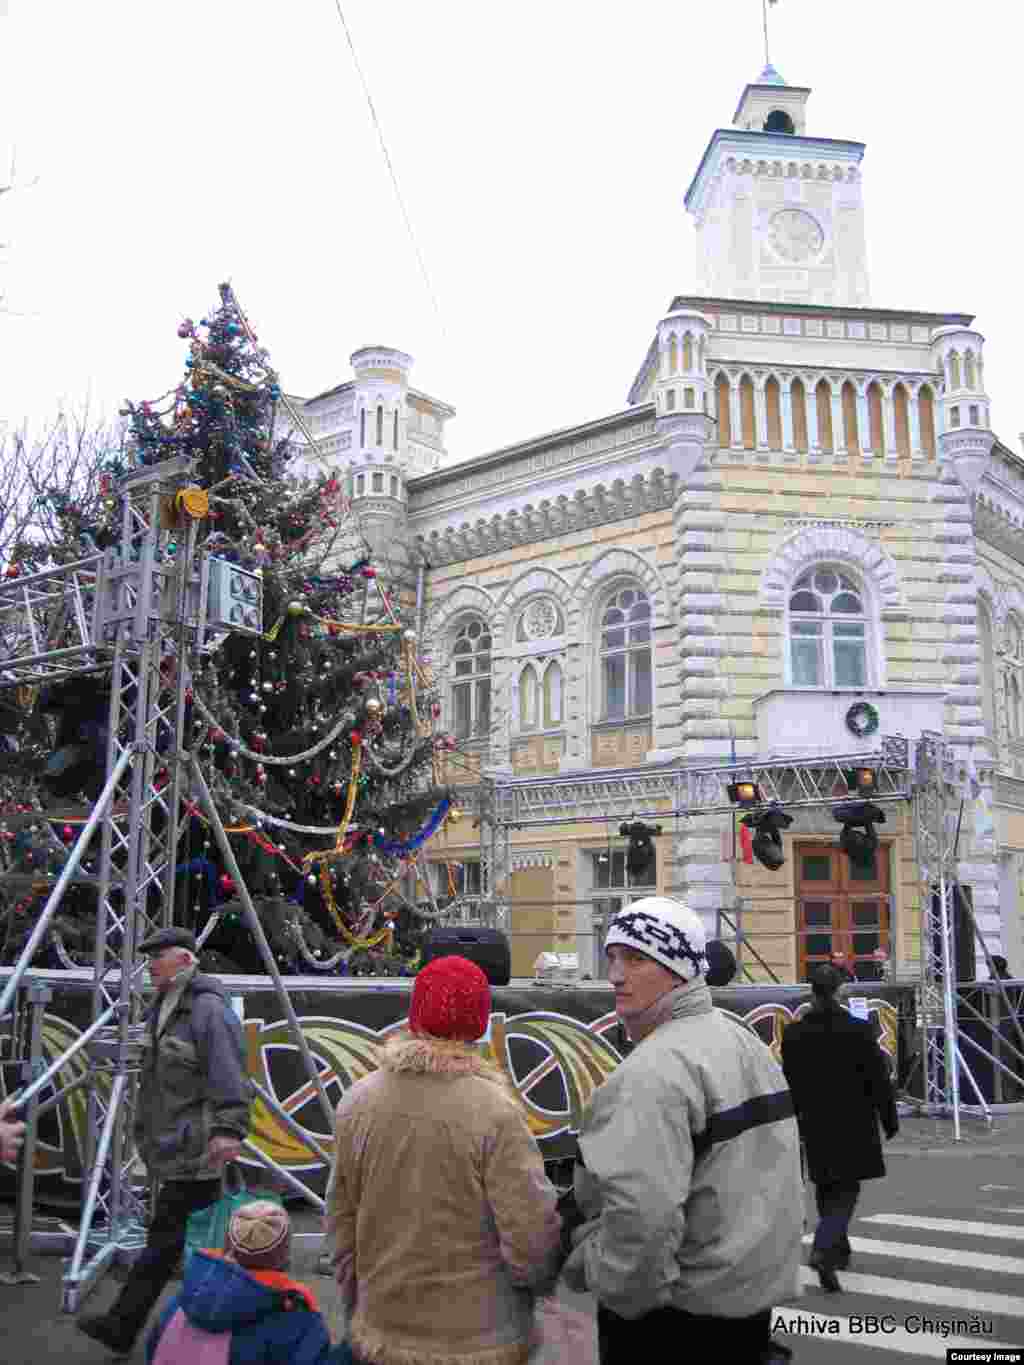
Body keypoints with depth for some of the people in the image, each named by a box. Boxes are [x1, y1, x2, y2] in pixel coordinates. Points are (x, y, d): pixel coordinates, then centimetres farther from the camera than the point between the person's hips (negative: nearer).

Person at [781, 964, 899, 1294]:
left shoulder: (794, 1033, -5)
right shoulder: (859, 1030, -12)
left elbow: (789, 1083, 1)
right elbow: (878, 1079, -8)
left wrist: (792, 1120, 12)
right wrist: (890, 1120, 3)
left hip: (815, 1123, 3)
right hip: (853, 1125, -3)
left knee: (826, 1188, 20)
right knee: (845, 1190, 3)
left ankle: (839, 1249, 32)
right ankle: (823, 1250, -17)